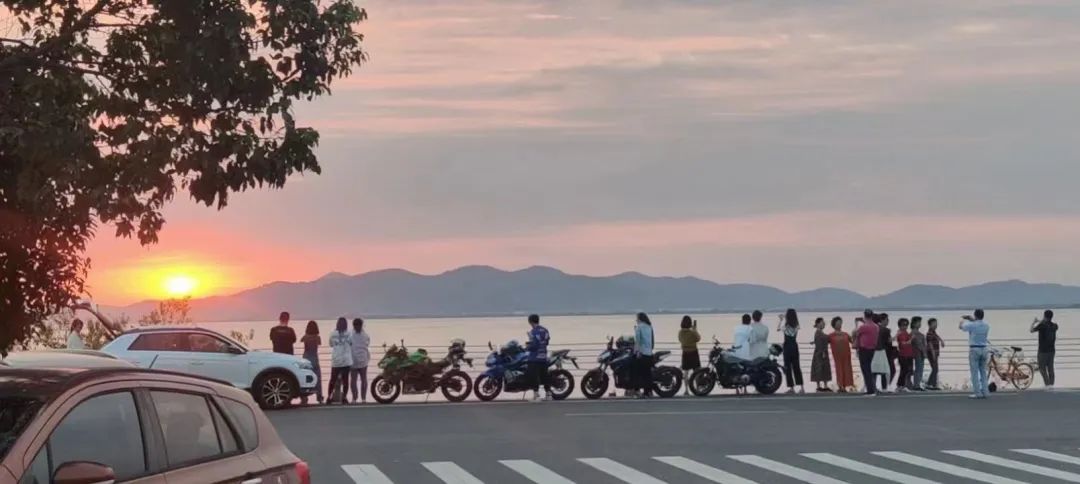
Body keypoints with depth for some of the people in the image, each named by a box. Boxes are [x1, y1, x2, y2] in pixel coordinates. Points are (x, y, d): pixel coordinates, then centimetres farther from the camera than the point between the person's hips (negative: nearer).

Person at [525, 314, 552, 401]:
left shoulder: (533, 332, -15)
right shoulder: (545, 330, 10)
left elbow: (533, 345, -21)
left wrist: (527, 347, 0)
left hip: (534, 358, -8)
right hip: (544, 357, 8)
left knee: (534, 376, -5)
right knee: (544, 376, 14)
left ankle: (536, 395, -9)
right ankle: (548, 394, 17)